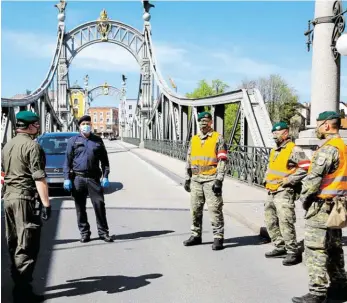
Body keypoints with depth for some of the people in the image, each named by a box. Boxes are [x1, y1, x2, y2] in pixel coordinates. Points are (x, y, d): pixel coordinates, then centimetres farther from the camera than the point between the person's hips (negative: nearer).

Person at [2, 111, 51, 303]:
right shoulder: (32, 146, -12)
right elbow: (39, 178, -18)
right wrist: (46, 203, -18)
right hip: (26, 199, -9)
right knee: (27, 246, -5)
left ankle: (18, 283, 23)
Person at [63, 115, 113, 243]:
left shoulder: (98, 140, 11)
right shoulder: (73, 141, 7)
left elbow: (104, 160, 12)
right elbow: (67, 161, 4)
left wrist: (105, 176, 2)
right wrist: (67, 178, -5)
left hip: (94, 178, 1)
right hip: (78, 178, 0)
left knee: (99, 205, -1)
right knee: (80, 207, 5)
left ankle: (103, 232, 9)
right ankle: (84, 232, 15)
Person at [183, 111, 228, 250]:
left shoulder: (218, 138, -2)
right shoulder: (194, 140, 16)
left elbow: (222, 161, -7)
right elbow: (189, 160, 19)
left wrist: (219, 180, -14)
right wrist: (187, 179, 14)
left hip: (211, 180, -6)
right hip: (196, 180, 6)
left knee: (215, 209, -6)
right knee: (195, 209, 11)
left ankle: (218, 238, 0)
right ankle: (196, 235, 23)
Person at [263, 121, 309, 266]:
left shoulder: (294, 150, -9)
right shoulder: (274, 151, 19)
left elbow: (305, 167, -16)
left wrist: (289, 180, -16)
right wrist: (266, 180, 17)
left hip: (284, 192, -9)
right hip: (271, 192, 9)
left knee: (285, 222, -13)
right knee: (271, 221, 13)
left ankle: (294, 252, -5)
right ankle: (280, 248, 25)